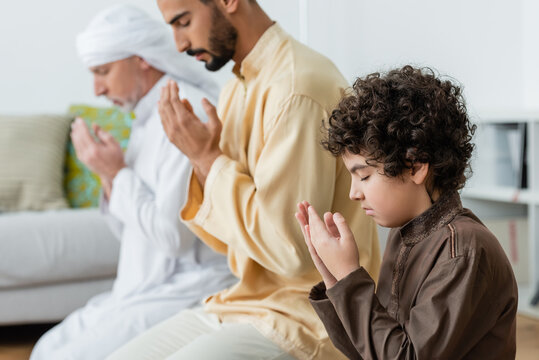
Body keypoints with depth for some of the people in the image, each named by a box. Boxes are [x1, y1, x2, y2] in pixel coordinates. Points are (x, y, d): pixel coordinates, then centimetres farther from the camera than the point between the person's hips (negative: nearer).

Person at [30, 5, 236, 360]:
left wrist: (117, 172, -14)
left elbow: (173, 235, -24)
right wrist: (108, 174, 0)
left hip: (185, 294, -10)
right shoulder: (149, 118, 13)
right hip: (141, 288, 10)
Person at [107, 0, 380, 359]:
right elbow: (230, 241, 12)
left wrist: (209, 158, -16)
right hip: (249, 301, 9)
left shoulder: (299, 88, -20)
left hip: (305, 317, -9)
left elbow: (291, 249, -24)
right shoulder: (238, 90, 9)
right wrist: (199, 155, -5)